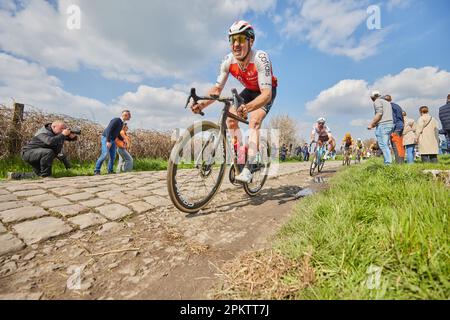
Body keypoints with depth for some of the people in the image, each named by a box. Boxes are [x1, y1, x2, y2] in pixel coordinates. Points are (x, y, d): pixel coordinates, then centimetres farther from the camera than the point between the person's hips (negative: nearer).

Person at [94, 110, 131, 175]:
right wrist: (108, 141, -30)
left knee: (113, 156, 2)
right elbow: (108, 130, -24)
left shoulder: (121, 123, 11)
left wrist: (122, 140, 16)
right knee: (105, 154, -20)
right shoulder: (116, 120, -17)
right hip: (106, 138, -9)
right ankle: (97, 170, -13)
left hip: (112, 140, 9)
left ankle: (110, 171, 10)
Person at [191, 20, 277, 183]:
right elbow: (217, 89, -18)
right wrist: (202, 104, -38)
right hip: (250, 90, 5)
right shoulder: (228, 61, -20)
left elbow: (266, 94, -44)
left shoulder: (260, 58, -35)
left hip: (267, 92, -5)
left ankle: (248, 168, -27)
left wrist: (246, 108, -63)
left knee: (254, 121, -27)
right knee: (230, 119, -12)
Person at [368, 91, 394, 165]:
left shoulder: (377, 101, 1)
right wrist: (375, 123, 24)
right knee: (385, 145, 9)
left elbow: (379, 114, -14)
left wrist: (371, 124, -11)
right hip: (390, 124, 9)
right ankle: (388, 162, 7)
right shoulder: (387, 102, 28)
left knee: (383, 145, -12)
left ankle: (388, 163, -17)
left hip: (382, 125, -9)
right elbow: (387, 115, 24)